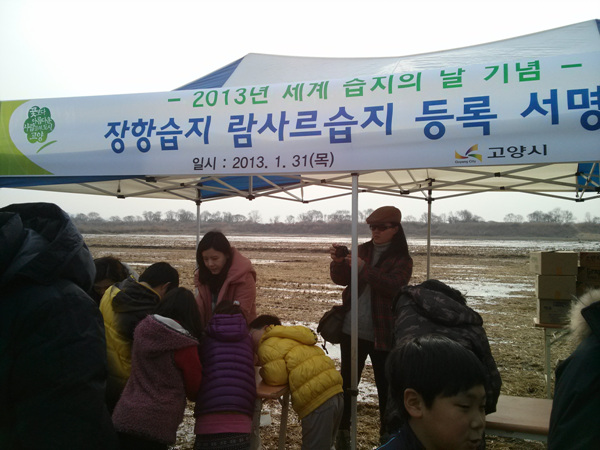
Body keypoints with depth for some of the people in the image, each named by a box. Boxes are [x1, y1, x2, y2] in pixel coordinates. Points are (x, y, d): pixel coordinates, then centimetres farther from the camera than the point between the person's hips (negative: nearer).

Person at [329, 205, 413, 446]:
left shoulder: (402, 259, -5)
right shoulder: (362, 250, 5)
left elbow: (393, 286, -22)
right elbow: (341, 279, 0)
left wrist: (363, 268, -31)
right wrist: (338, 262, -21)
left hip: (383, 333, -3)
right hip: (352, 328, 3)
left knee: (385, 384, 8)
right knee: (348, 380, 11)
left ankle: (388, 432, 25)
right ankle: (343, 429, 24)